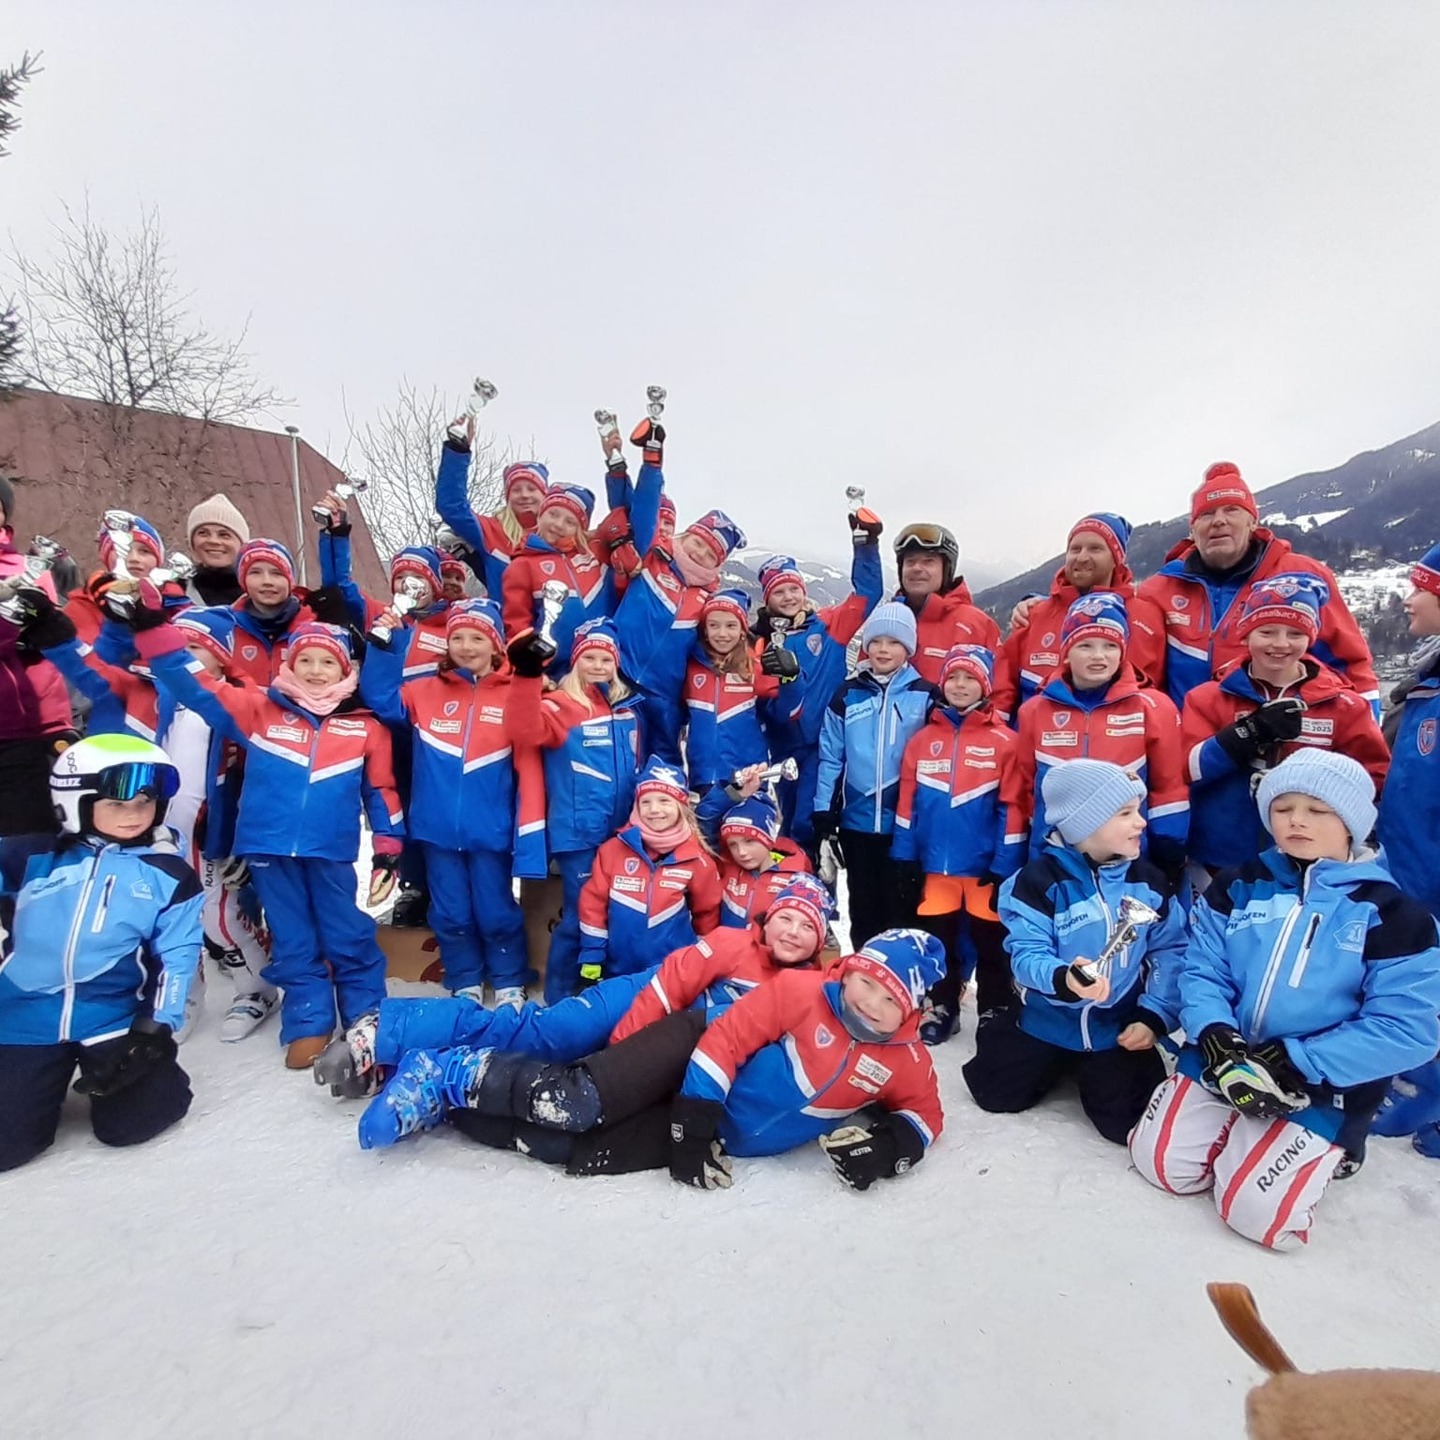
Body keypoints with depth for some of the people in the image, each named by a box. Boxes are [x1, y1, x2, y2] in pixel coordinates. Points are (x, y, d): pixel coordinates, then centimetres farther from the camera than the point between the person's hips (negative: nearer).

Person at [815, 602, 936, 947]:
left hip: (906, 822, -2)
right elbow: (830, 756, 4)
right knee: (863, 907, 15)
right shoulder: (847, 695, 4)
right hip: (856, 819, 2)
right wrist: (823, 812, 1)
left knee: (900, 907, 7)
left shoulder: (926, 696, -1)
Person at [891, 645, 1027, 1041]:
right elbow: (907, 802, 4)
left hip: (985, 867, -2)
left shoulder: (1005, 741, -6)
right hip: (934, 864, 3)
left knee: (991, 944, 12)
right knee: (937, 941, 15)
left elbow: (1012, 808, -7)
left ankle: (995, 1013, 31)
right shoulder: (922, 739, 4)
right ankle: (942, 1008, 33)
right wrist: (905, 858, 0)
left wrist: (1005, 868, -9)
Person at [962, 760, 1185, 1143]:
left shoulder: (1148, 880, -3)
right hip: (1048, 1020, -1)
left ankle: (1090, 1069, 23)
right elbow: (1027, 955, -20)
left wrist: (1154, 1016, -10)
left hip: (1119, 1026, 2)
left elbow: (1169, 951, 1)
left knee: (1125, 1120, -9)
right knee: (997, 1095, 3)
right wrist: (1062, 979, -42)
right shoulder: (1039, 879, -17)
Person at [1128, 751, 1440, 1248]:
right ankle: (1235, 1135, 24)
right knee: (1160, 1162, -5)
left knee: (1257, 1212, -13)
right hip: (1221, 1061, 3)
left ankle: (1324, 1149, 17)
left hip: (1323, 1089, -3)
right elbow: (1201, 970, 1)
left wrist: (1298, 1063, -20)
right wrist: (1214, 1035, -19)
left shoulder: (1392, 913, -9)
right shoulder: (1238, 886, 2)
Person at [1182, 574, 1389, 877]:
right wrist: (1251, 731, -22)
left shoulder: (1343, 705, 2)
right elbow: (1184, 770, -11)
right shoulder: (1208, 698, -1)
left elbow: (1374, 779, 2)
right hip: (1221, 866, 0)